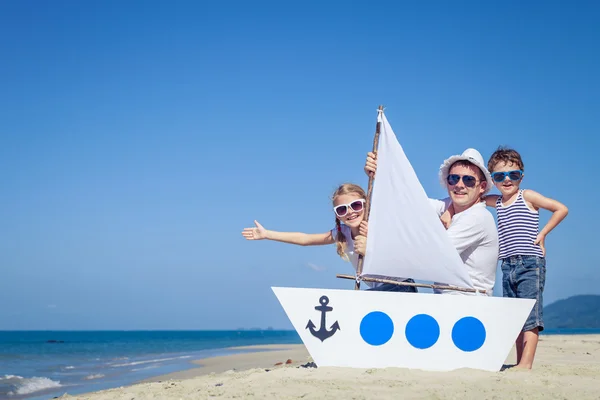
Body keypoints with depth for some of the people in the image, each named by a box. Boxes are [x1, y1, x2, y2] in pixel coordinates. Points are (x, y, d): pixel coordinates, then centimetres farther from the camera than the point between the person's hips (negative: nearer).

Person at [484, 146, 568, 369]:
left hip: (530, 264, -7)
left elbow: (561, 209, -5)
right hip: (508, 266, 7)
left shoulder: (527, 197, -2)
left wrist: (542, 233, -7)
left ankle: (527, 363, -15)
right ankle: (520, 362, 13)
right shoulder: (496, 202, 15)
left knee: (530, 315, -10)